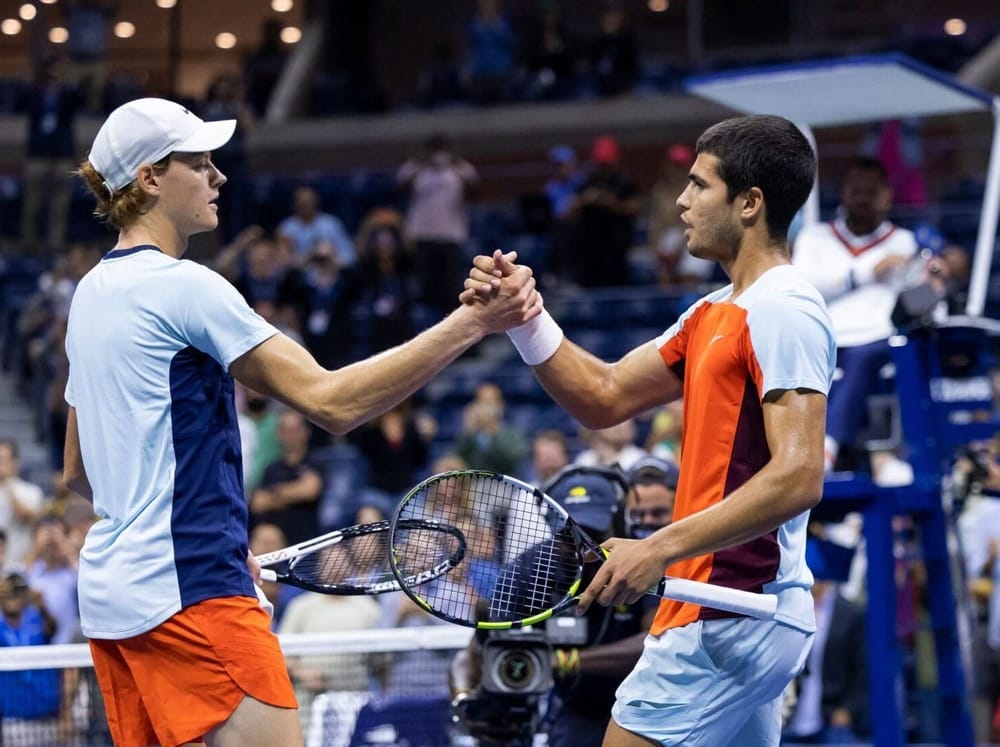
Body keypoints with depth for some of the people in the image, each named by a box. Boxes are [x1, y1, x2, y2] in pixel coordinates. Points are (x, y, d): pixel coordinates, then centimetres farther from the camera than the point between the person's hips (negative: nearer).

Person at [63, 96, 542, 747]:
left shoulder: (93, 294, 16)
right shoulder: (182, 285, -12)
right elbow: (330, 402, -17)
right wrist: (471, 323, -18)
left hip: (111, 588, 10)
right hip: (189, 594, -10)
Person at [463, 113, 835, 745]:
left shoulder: (782, 310, -14)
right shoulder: (714, 314, 18)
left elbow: (797, 477, -23)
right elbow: (605, 397, 17)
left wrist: (661, 549, -26)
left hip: (730, 619, -10)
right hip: (732, 615, 10)